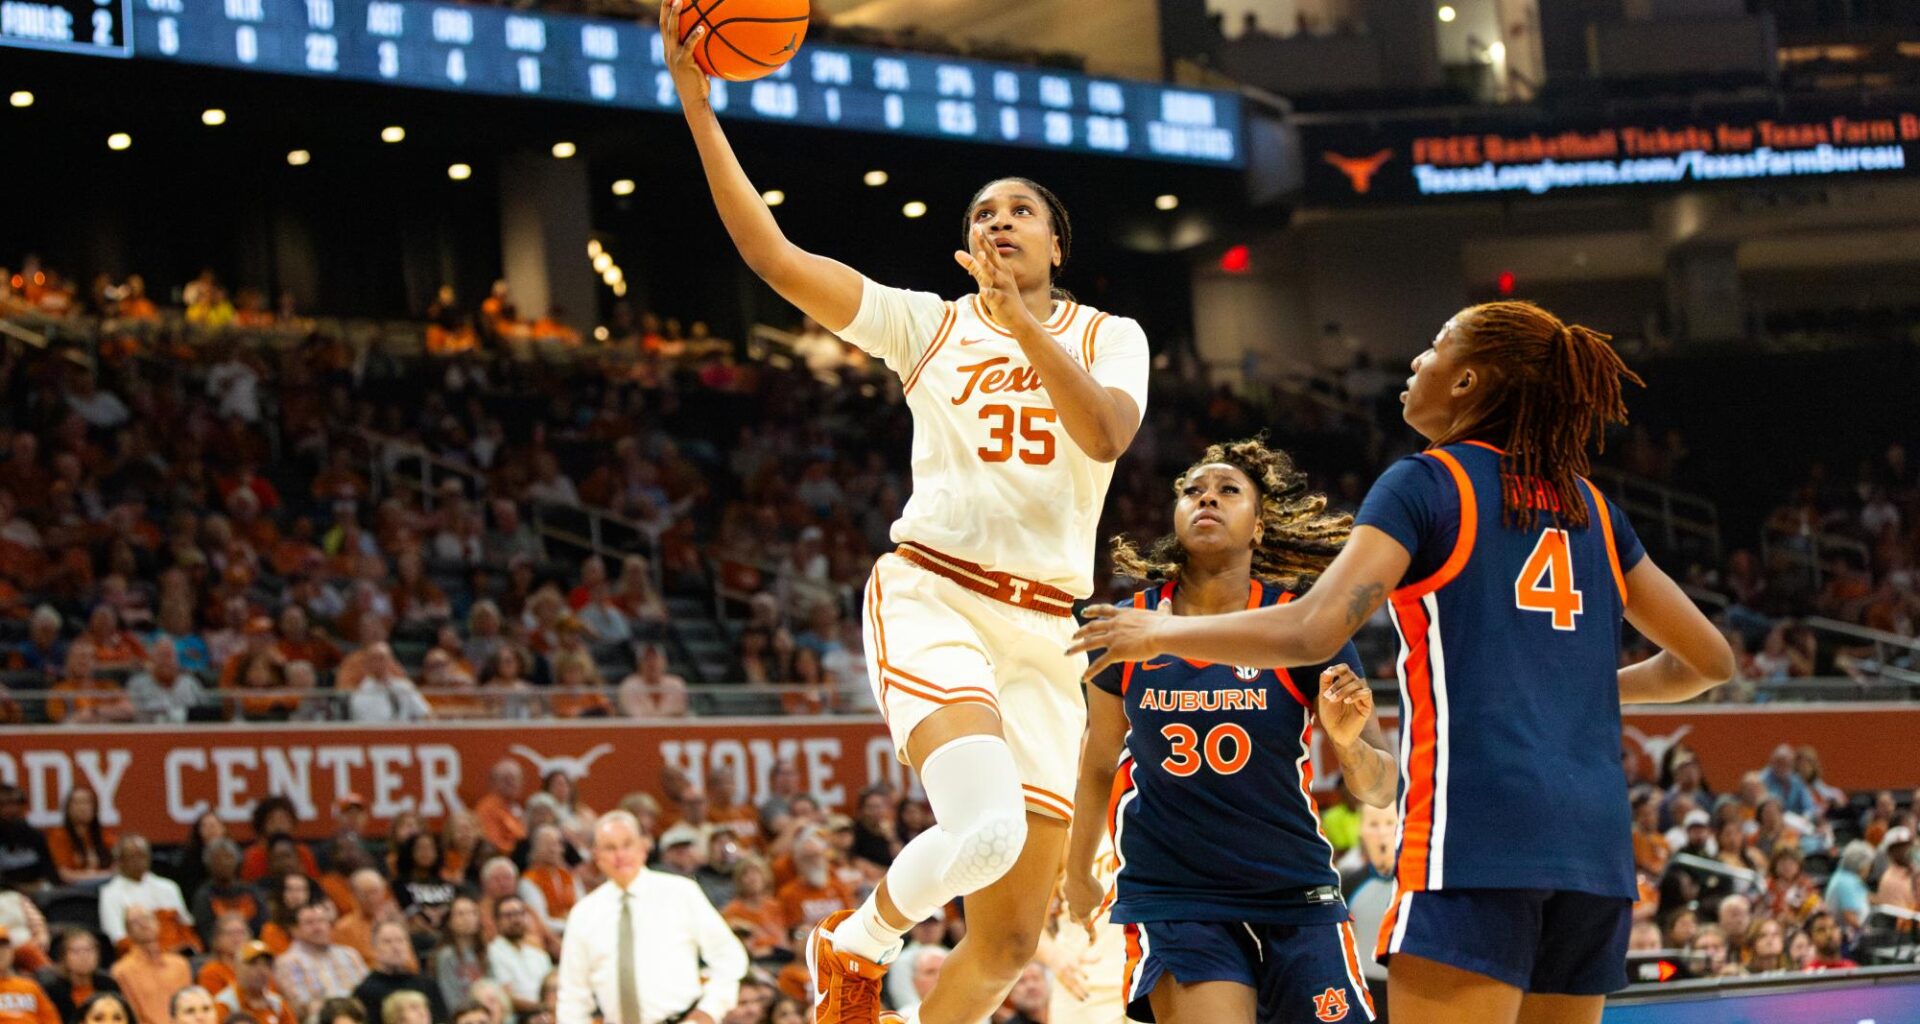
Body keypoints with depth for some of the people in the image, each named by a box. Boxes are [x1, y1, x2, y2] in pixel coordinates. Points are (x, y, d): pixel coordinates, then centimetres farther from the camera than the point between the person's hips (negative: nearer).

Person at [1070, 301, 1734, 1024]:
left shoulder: (1427, 484, 1)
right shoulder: (1590, 508, 18)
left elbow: (1311, 632, -11)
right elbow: (1710, 659, 23)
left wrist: (1164, 633, 3)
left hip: (1477, 833, -6)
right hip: (1596, 843, 6)